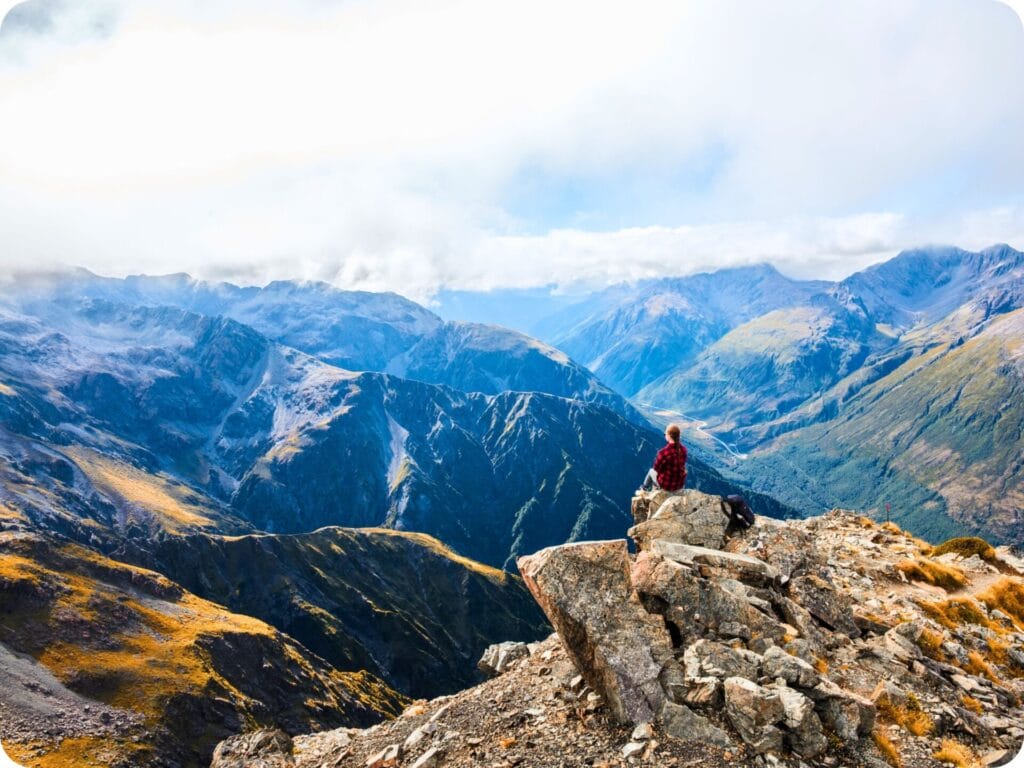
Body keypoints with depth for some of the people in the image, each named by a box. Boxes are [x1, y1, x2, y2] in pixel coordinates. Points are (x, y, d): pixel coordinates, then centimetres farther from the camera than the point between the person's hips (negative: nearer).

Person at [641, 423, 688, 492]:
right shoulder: (683, 449, -14)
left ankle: (645, 487, 57)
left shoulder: (663, 452, -32)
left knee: (651, 471, 29)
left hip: (666, 484, -4)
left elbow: (656, 468, -14)